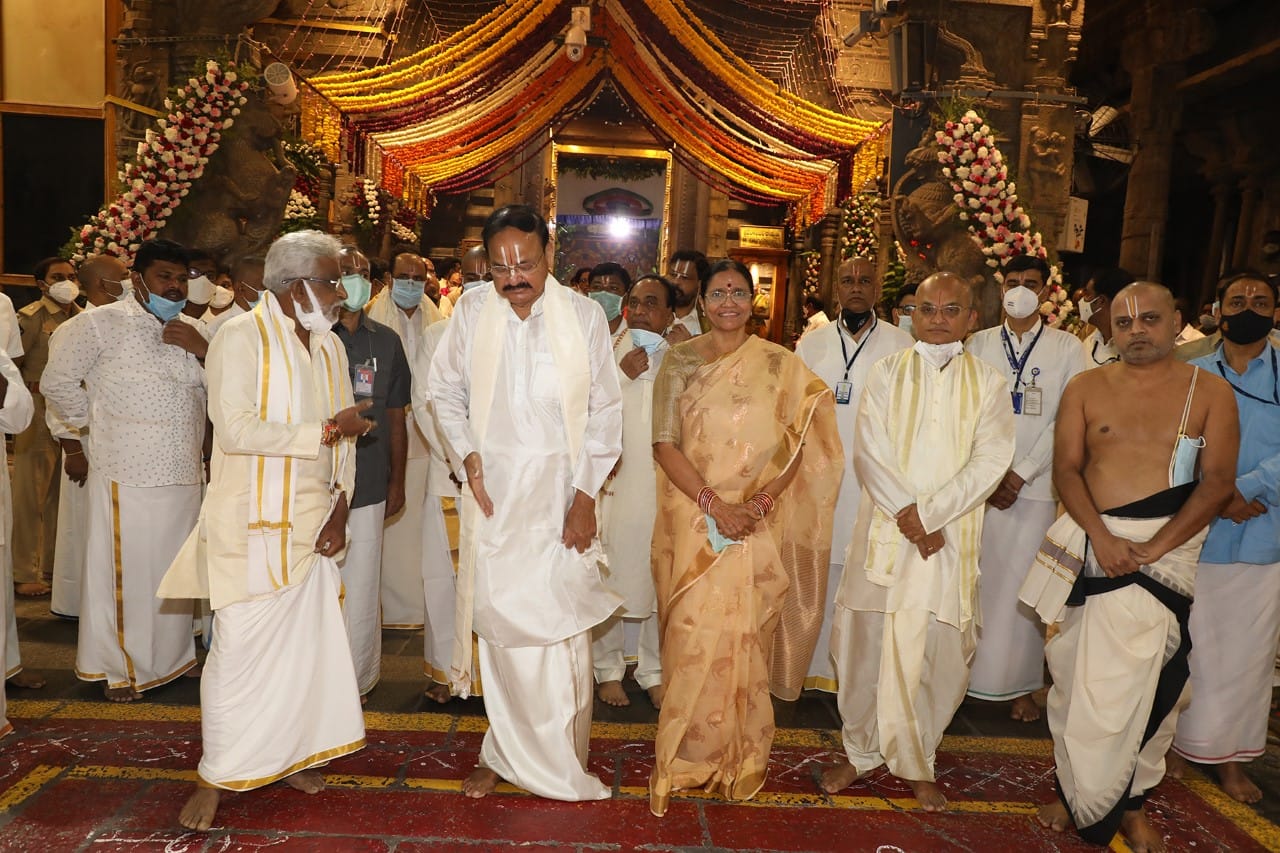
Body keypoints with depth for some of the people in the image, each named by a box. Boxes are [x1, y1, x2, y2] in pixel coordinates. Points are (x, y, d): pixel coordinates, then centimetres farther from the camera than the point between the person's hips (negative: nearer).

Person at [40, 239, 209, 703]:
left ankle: (170, 656, 28)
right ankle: (118, 666, 17)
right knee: (123, 571, 2)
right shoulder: (101, 324, -2)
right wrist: (90, 427, 5)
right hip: (125, 473, -5)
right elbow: (58, 381, 1)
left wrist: (203, 350, -8)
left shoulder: (193, 332, 13)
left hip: (183, 473, 5)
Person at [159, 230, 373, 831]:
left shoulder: (330, 346, 10)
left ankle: (287, 753, 28)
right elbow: (235, 430, -20)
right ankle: (216, 776, 18)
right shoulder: (241, 337, -9)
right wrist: (324, 430, -18)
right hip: (253, 522, -6)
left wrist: (340, 504, -1)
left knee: (305, 640, 10)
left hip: (312, 521, 6)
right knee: (241, 647, 0)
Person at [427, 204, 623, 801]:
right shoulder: (471, 311, -1)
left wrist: (586, 493, -5)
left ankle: (557, 762, 21)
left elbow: (605, 411, 0)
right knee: (500, 622, 7)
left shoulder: (584, 315, -4)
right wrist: (467, 455, -2)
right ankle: (506, 754, 26)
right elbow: (444, 390, 11)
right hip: (494, 492, 1)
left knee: (561, 627, 1)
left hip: (561, 493, -1)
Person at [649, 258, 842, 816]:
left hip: (759, 524, 0)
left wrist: (761, 501, -13)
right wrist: (714, 503, -13)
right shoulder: (679, 362, 3)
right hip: (694, 519, 0)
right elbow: (664, 443, -3)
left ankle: (741, 758, 25)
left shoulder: (781, 365, 4)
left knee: (747, 635, 5)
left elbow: (799, 445, 1)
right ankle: (689, 755, 19)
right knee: (694, 636, 0)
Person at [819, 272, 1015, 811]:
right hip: (884, 530, 0)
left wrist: (928, 512, -15)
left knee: (940, 651, 3)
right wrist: (907, 514, -14)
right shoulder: (887, 372, 5)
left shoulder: (987, 383, 5)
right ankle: (859, 752, 23)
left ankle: (916, 762, 23)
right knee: (865, 644, 4)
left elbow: (990, 462, -5)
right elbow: (869, 452, -4)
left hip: (952, 538, 0)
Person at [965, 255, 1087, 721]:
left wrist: (1021, 474, -9)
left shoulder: (1067, 347, 5)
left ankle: (1022, 685, 13)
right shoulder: (979, 343, 8)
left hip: (1034, 484, -1)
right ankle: (971, 671, 15)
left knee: (1023, 583, 1)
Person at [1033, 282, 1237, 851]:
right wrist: (1102, 538, -15)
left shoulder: (1210, 392, 2)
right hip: (1088, 542, 1)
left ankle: (1128, 803, 24)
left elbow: (1218, 481, -5)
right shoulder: (1085, 388, 4)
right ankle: (1073, 788, 26)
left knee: (1145, 683, 4)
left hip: (1165, 547, -1)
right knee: (1073, 675, 8)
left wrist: (1153, 548, -15)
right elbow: (1066, 469, -2)